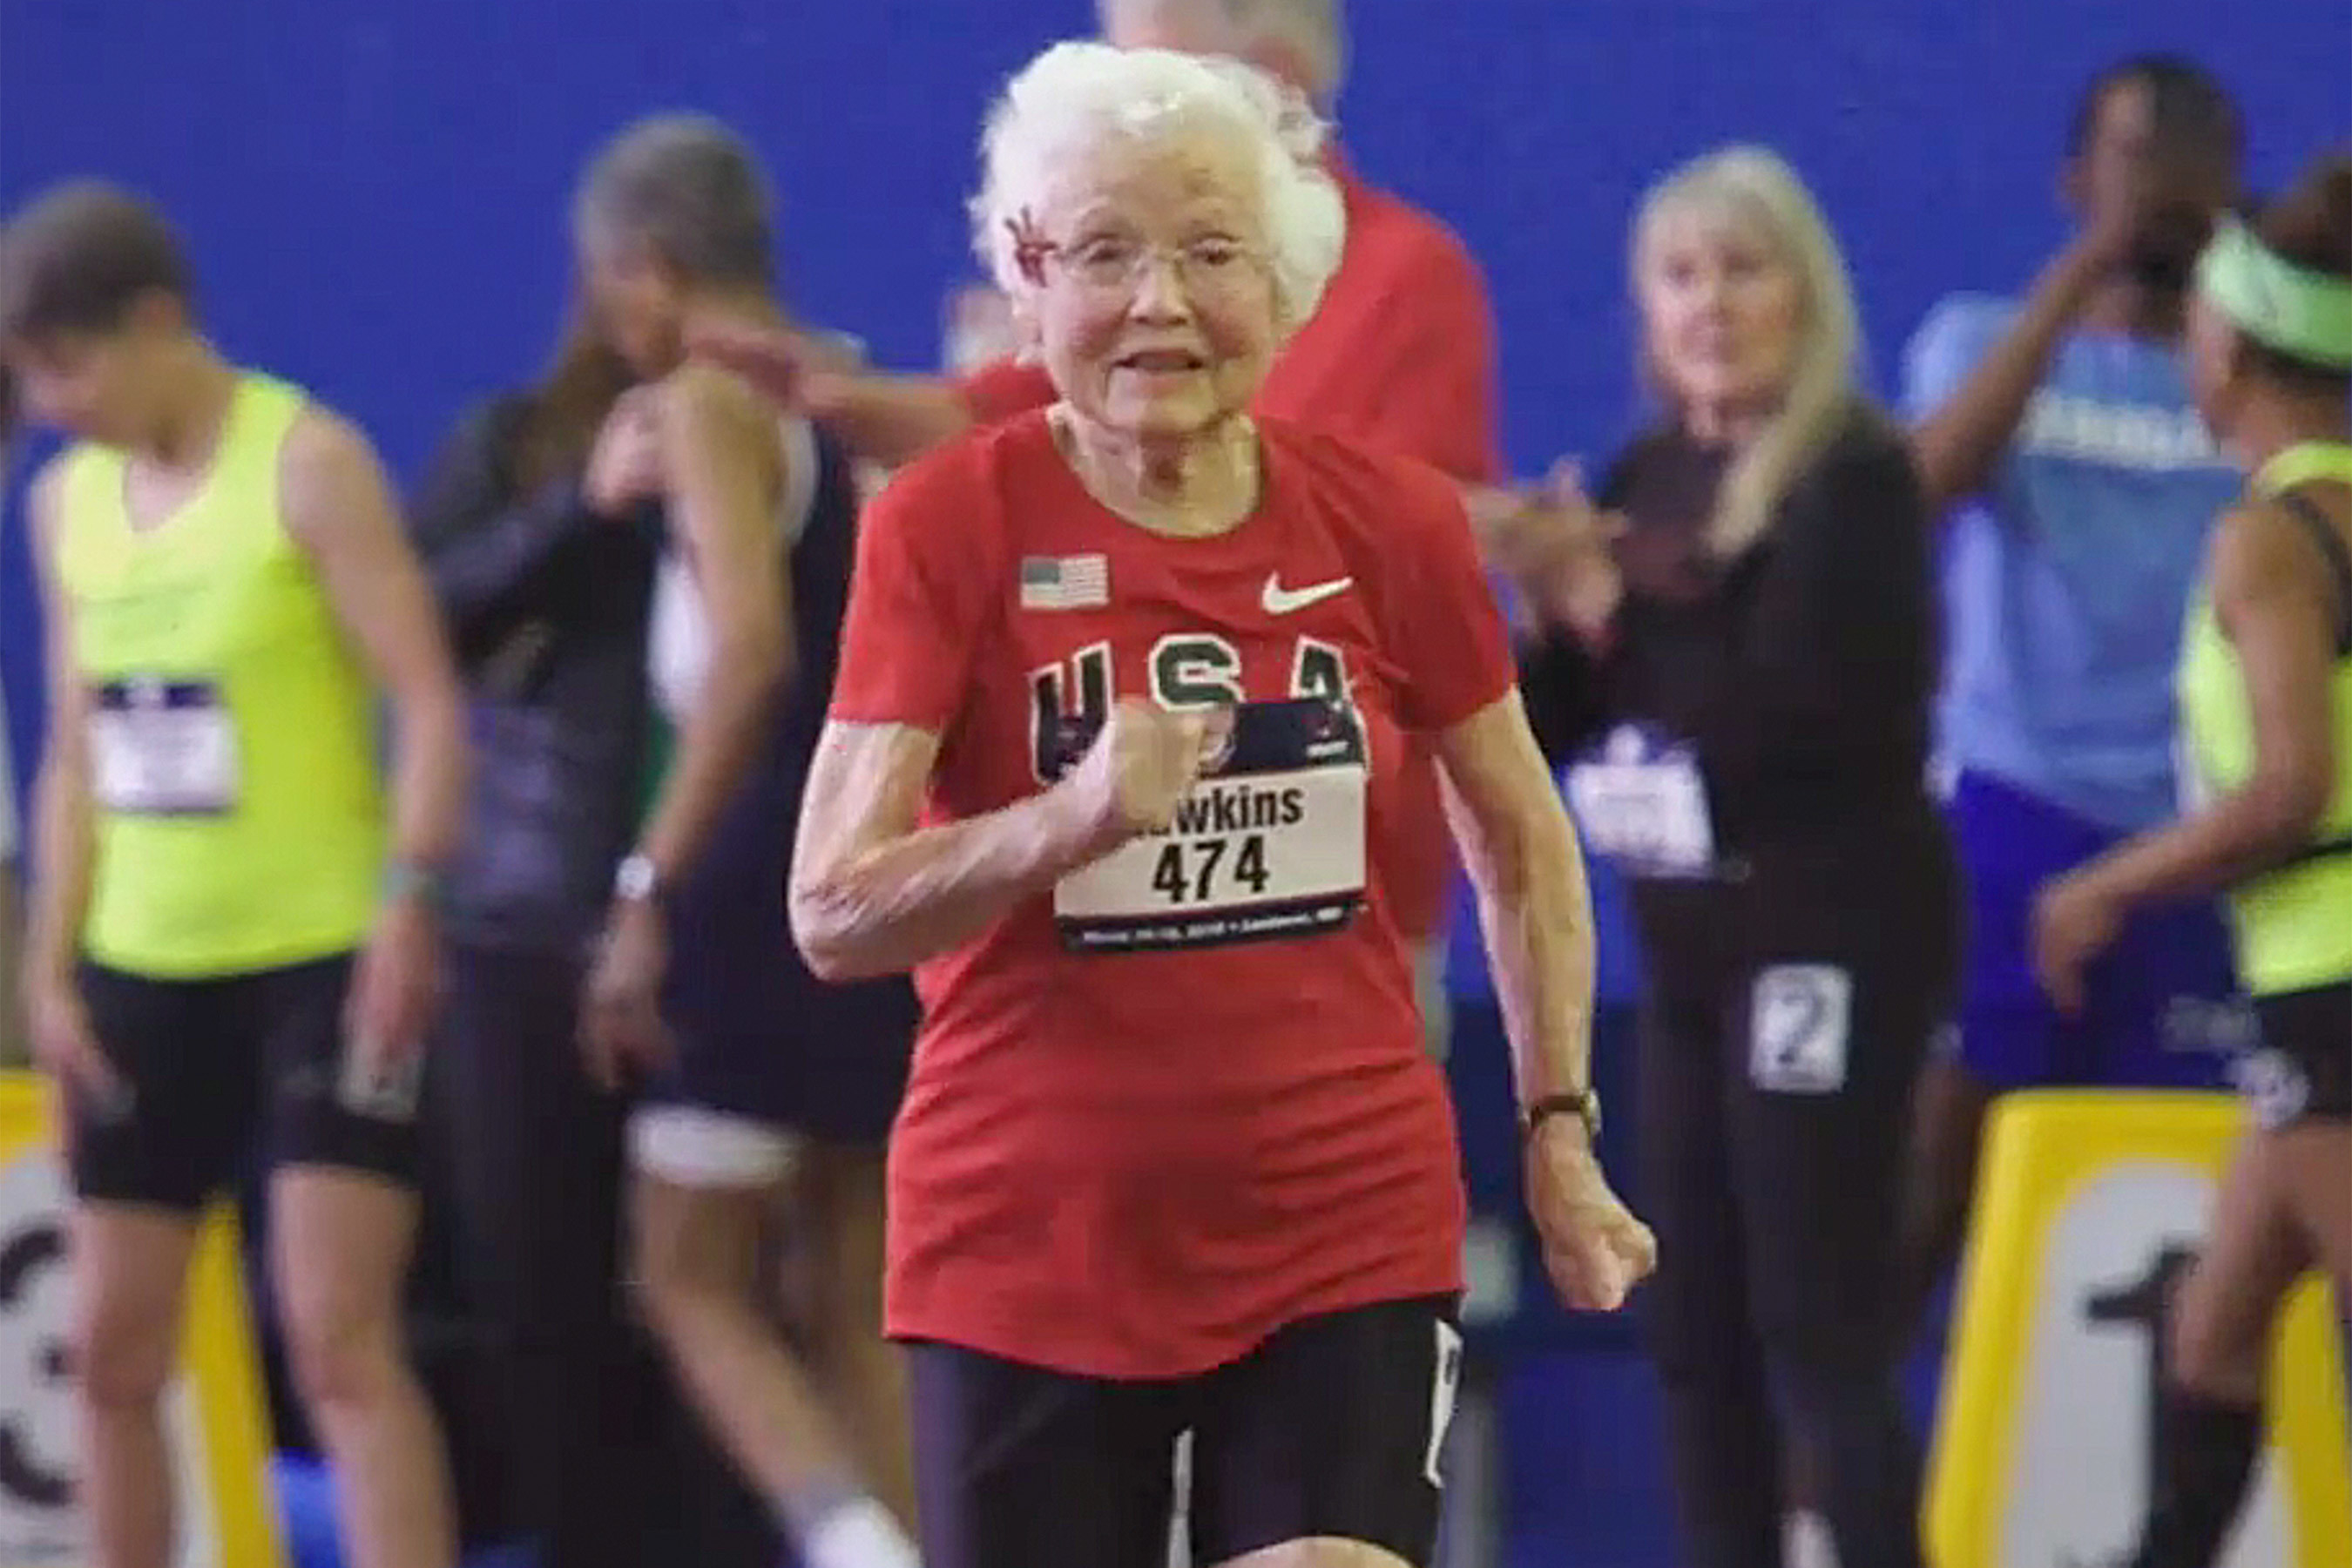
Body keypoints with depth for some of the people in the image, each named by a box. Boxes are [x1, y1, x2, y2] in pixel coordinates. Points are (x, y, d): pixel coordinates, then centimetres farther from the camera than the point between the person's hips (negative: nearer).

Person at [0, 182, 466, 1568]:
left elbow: (428, 700, -13)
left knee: (340, 1334, -13)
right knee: (114, 1349, 10)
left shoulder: (307, 465, -9)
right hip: (143, 972, 7)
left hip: (327, 959, -7)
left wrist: (409, 903, -24)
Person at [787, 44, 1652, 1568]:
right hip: (1027, 1248, -1)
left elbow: (1523, 842, 16)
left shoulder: (1392, 523, 0)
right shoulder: (950, 525, -8)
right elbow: (833, 912, -14)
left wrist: (1559, 1127, 11)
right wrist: (1067, 823, -30)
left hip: (1349, 1232, 1)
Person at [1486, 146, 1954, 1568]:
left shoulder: (1855, 475, -11)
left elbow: (1795, 714, -22)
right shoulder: (1649, 479, 11)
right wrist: (1548, 611, -8)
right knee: (1694, 1329, 10)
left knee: (1822, 1329, -10)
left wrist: (1611, 617, -13)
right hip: (1693, 942, 8)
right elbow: (1554, 726, 11)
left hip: (1827, 937, -8)